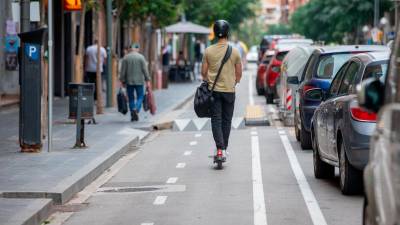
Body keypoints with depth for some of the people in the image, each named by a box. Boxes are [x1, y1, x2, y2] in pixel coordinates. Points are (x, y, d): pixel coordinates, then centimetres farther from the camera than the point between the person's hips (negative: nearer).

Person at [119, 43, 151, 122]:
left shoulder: (125, 58, 0)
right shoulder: (141, 57, -4)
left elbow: (123, 70, -2)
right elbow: (145, 69, -6)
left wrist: (122, 81, 4)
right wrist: (147, 80, -1)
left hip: (129, 81, 2)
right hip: (139, 81, -2)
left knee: (131, 98, 10)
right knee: (140, 97, 8)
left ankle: (133, 115, 8)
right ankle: (136, 109, -18)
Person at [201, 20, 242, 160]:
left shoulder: (209, 51, -4)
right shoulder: (234, 52, -5)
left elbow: (203, 72, 0)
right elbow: (239, 73, 2)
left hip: (214, 90, 0)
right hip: (229, 90, 0)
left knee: (216, 119, 1)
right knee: (226, 120, 11)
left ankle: (219, 148, -14)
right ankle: (224, 148, 18)